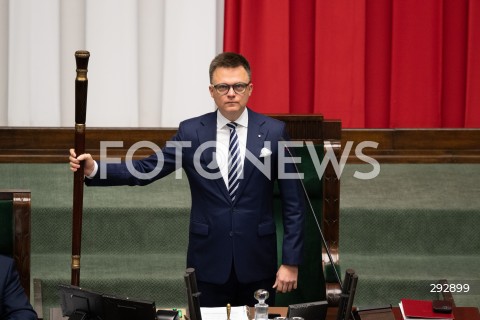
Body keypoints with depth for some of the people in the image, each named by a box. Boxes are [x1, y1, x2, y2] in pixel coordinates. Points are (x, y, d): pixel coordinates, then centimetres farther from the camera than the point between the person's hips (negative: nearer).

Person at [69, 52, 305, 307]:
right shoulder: (191, 131, 1)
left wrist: (291, 262, -5)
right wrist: (94, 170, -18)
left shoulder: (273, 132, -2)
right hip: (208, 260, 1)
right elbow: (146, 170, -3)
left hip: (257, 261, -1)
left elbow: (293, 203, -1)